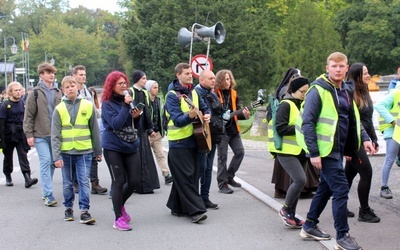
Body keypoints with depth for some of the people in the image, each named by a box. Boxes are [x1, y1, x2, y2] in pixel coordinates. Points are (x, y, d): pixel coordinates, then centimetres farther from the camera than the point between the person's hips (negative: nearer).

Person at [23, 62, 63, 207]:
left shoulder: (58, 92, 10)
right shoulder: (35, 93, -3)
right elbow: (28, 115, -3)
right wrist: (29, 134, -8)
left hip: (55, 134, 5)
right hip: (40, 135, -5)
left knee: (52, 163, 8)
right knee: (46, 162, -11)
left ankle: (46, 193, 20)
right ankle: (48, 195, -10)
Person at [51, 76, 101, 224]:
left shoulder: (88, 106, 1)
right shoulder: (59, 109, 0)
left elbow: (95, 130, 6)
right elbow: (55, 135, -2)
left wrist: (98, 151, 9)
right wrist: (56, 156, -8)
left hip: (84, 151, -1)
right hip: (66, 152, 1)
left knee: (84, 182, -4)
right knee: (67, 183, 11)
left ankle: (84, 211, 0)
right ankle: (68, 208, 26)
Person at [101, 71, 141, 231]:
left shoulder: (128, 99, 7)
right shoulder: (107, 104, -8)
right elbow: (116, 124, -22)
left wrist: (136, 116, -4)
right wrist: (125, 106, -23)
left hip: (131, 146, 5)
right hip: (113, 147, -5)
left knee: (134, 180, 3)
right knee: (119, 181, -4)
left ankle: (120, 205, 31)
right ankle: (118, 219, 6)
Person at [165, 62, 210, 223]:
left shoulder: (193, 92, 11)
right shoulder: (172, 95, -12)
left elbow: (204, 107, 24)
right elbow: (177, 120, -21)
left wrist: (207, 115, 2)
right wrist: (190, 116, -40)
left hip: (193, 140, 8)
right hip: (179, 143, -8)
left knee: (190, 176, 11)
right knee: (186, 177, -7)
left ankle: (177, 207, 22)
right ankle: (195, 210, -8)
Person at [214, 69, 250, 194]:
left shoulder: (233, 94, 11)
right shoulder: (214, 94, -7)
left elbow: (236, 111, 11)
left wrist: (244, 114, -8)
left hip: (233, 128, 6)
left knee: (240, 152, 4)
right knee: (223, 156, -2)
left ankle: (229, 177, 20)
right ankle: (222, 184, 5)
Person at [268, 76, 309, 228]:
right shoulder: (285, 105, -11)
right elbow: (280, 128, -19)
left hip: (301, 151, 8)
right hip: (287, 151, -8)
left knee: (297, 182, 9)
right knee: (300, 180, -18)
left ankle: (291, 215, 18)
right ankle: (285, 209, 0)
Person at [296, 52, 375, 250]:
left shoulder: (347, 91, 11)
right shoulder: (318, 91, -14)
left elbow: (354, 119, 19)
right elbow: (307, 123, -16)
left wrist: (364, 138, 4)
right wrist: (313, 153, -20)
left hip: (337, 150, 8)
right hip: (325, 150, -8)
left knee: (326, 188, 17)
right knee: (341, 189, -9)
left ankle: (309, 226, 31)